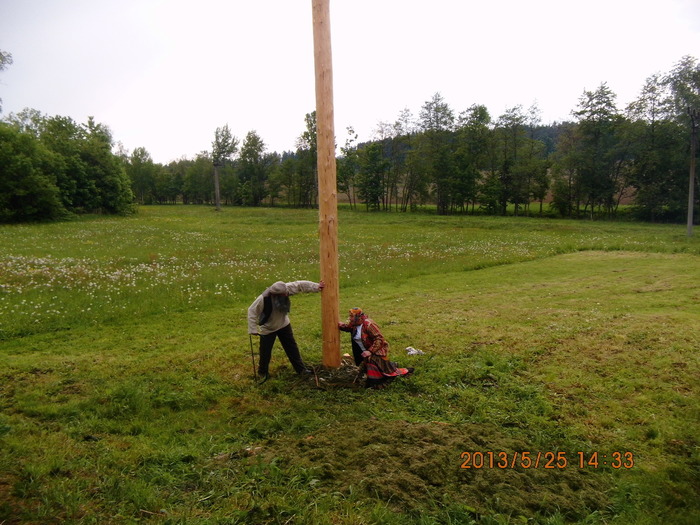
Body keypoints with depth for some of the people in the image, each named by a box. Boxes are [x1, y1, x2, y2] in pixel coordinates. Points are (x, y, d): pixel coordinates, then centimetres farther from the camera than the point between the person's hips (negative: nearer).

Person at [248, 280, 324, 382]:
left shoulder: (285, 289, -26)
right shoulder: (263, 299, -36)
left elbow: (300, 285, -15)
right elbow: (252, 311, -25)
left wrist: (316, 286, -14)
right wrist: (253, 329, -23)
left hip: (283, 325, 4)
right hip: (267, 329, -4)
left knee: (292, 347, 11)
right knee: (265, 352, 7)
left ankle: (301, 369, 24)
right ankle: (263, 373, 31)